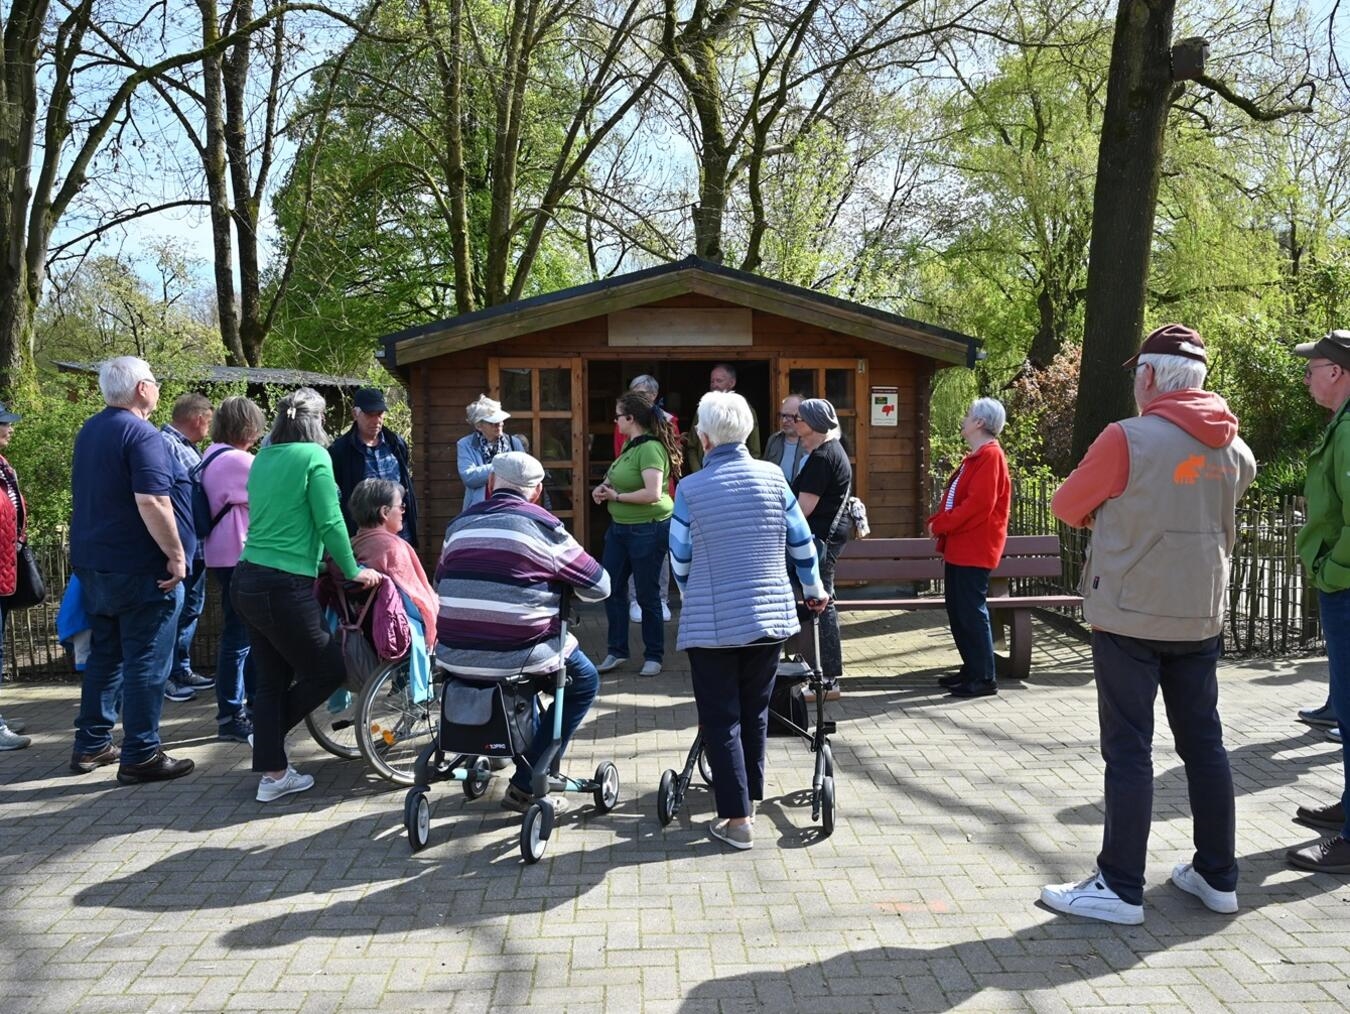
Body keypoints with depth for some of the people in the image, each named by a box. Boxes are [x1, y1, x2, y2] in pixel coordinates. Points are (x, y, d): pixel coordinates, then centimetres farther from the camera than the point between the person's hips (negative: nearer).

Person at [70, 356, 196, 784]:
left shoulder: (88, 431, 13)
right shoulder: (142, 435, -16)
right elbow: (151, 502, -25)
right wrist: (176, 554, -19)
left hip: (92, 562, 9)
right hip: (139, 568, -9)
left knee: (105, 655, 17)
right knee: (146, 663, -2)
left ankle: (91, 745, 24)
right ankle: (140, 756, 2)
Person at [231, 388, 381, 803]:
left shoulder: (263, 457, 12)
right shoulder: (314, 456, -9)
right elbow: (330, 523, -10)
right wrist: (353, 571, 4)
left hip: (247, 581, 8)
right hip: (285, 587, -8)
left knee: (272, 679, 14)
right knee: (329, 671, 10)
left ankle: (273, 773, 17)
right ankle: (269, 734, 16)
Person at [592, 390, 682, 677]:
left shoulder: (650, 448, -20)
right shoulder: (630, 445, 8)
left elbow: (653, 494, -29)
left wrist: (616, 496, -17)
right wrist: (603, 488, 2)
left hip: (648, 529, -9)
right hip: (619, 526, 9)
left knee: (647, 594, 3)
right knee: (611, 588, 11)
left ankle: (653, 656, 17)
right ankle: (617, 651, 24)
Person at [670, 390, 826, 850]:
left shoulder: (690, 488, -9)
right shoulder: (772, 476, -1)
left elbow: (681, 561, 0)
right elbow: (801, 542, 7)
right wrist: (813, 589, 24)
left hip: (711, 623, -3)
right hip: (771, 616, 4)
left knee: (721, 720, 5)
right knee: (755, 712, 18)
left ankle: (736, 819, 5)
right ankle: (749, 798, 31)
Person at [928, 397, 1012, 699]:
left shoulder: (990, 456, -14)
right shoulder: (975, 458, 18)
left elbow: (977, 504, -23)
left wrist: (940, 524, -15)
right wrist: (939, 523, 6)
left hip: (974, 550, -10)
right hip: (958, 547, 10)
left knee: (971, 612, -7)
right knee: (958, 611, 14)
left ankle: (984, 678, -1)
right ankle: (972, 669, 23)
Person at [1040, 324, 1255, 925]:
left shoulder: (1128, 438, -15)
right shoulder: (1230, 444, 3)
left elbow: (1067, 506, -6)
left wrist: (1107, 514, 16)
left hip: (1130, 615, -6)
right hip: (1201, 616, 6)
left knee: (1128, 750, 0)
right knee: (1204, 742, 15)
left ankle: (1121, 888, 6)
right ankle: (1217, 876, 25)